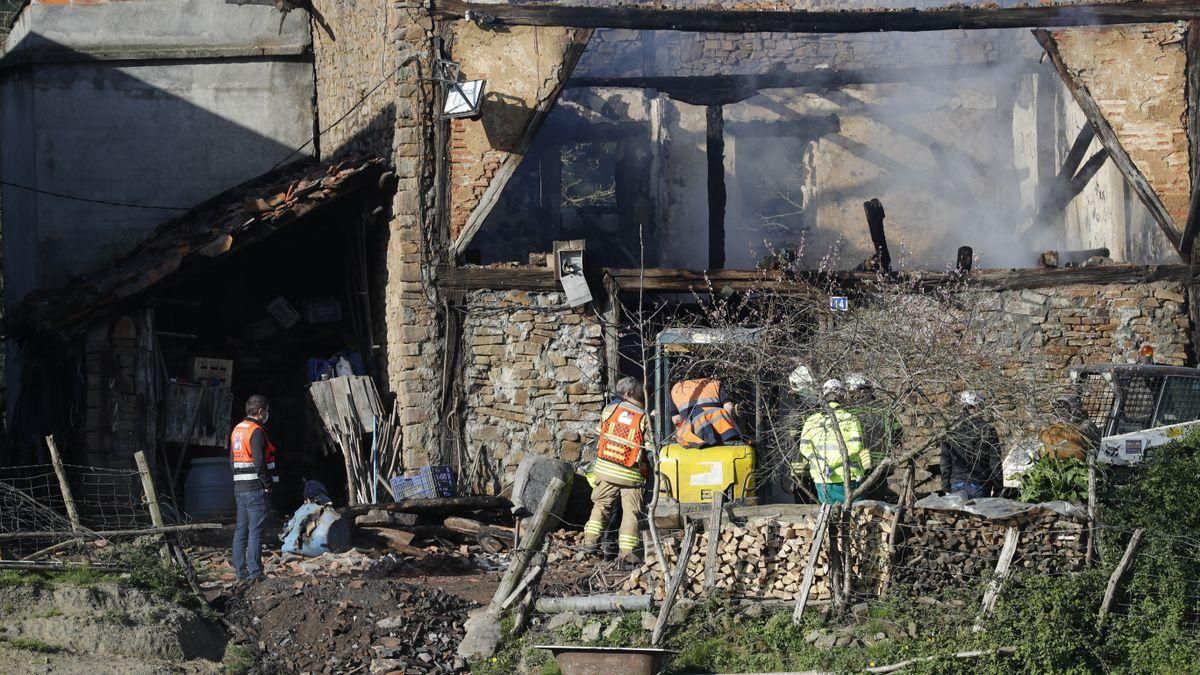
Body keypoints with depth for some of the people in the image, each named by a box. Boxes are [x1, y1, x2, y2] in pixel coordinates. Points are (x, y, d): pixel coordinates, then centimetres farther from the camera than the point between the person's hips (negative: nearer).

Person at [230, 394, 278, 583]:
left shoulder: (237, 430, 14)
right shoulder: (256, 432, -14)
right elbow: (259, 463, -21)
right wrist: (268, 484, -10)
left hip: (239, 488, 9)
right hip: (256, 489, -9)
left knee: (241, 531, 11)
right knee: (255, 532, -8)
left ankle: (240, 571, 15)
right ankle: (255, 572, -10)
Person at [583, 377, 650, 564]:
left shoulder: (609, 410, 0)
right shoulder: (645, 418, -8)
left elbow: (600, 435, 11)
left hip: (605, 469, 2)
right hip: (632, 474, -2)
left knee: (601, 505, 17)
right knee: (631, 511, 3)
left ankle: (591, 540, 11)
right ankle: (627, 550, -3)